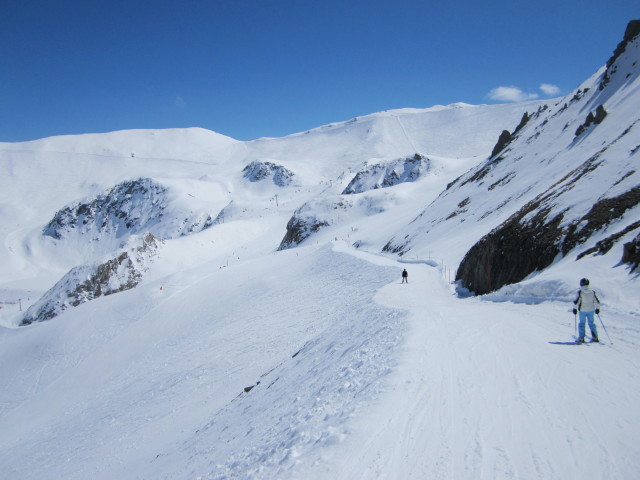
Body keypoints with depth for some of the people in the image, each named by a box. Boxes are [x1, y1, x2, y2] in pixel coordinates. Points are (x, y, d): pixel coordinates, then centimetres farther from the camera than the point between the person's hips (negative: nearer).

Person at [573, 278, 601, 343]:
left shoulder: (580, 292, -12)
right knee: (591, 323, 15)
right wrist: (597, 308, 18)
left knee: (582, 323, 7)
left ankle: (581, 338, 2)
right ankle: (595, 337, 13)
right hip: (591, 310, 3)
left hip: (582, 310, -3)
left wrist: (575, 308, -1)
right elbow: (597, 302, 7)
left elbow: (576, 301, -11)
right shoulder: (592, 292, 0)